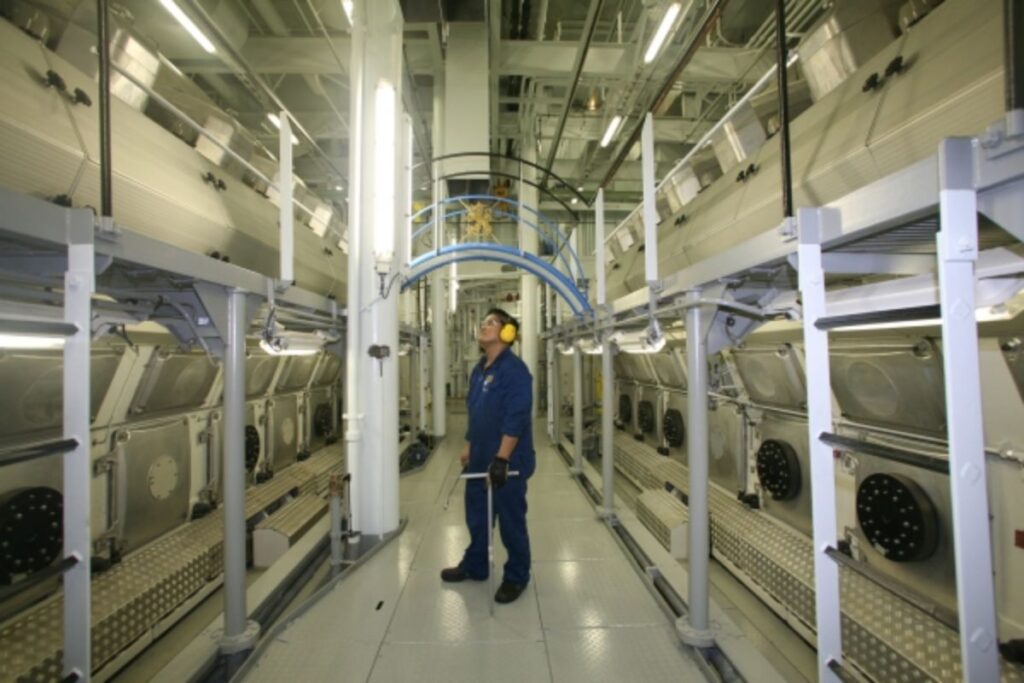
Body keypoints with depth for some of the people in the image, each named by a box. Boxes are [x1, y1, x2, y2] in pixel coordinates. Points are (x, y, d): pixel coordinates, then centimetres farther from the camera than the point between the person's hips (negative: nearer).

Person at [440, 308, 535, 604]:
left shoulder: (514, 369, -19)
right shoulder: (479, 369, 9)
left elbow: (516, 419, -24)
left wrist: (502, 458, -25)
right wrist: (468, 446, 17)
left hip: (507, 462, -8)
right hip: (480, 459, 9)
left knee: (511, 521, 9)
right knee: (476, 516, 22)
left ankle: (516, 577, 30)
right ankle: (475, 566, 43)